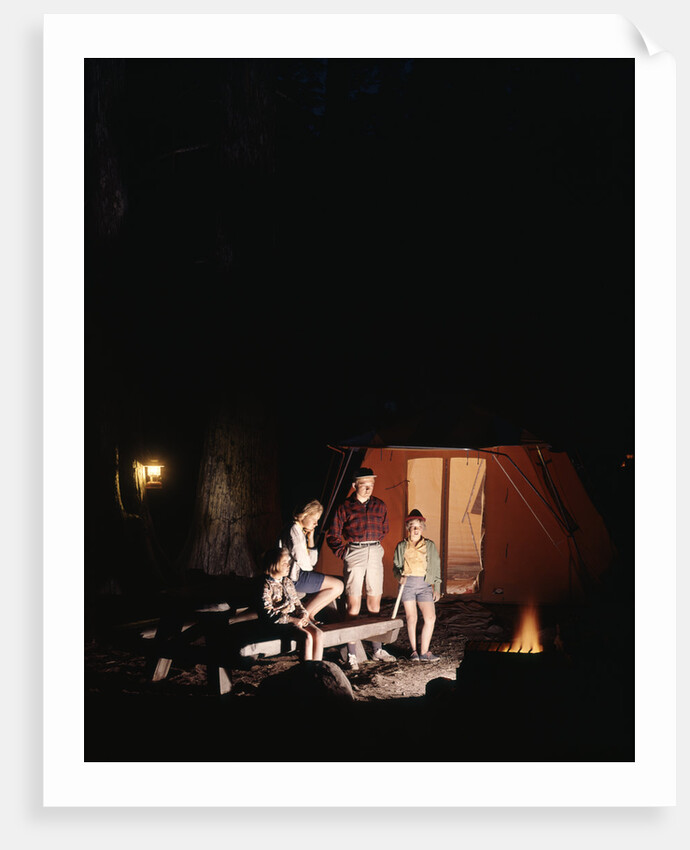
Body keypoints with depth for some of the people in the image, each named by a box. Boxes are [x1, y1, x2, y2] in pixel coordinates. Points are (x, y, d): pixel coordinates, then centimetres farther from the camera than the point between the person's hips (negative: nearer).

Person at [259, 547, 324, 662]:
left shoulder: (287, 581, 13)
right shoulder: (267, 586, -10)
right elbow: (268, 613, -15)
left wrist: (303, 613, -3)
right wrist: (292, 620, -19)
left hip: (296, 617, 7)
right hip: (280, 622, -7)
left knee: (318, 633, -16)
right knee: (307, 636, -28)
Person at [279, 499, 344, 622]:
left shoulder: (302, 532, 18)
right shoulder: (295, 530, -14)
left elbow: (312, 561, 15)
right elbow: (302, 561, -16)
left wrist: (310, 538, 6)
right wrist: (310, 570, 6)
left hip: (300, 575, 10)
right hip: (295, 577, -10)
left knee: (339, 582, 12)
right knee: (337, 586, -10)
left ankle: (308, 614, 4)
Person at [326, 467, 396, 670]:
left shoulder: (379, 506, 9)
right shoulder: (345, 507, -2)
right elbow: (332, 536, 3)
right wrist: (343, 553, -3)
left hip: (375, 554, 4)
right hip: (354, 556, -4)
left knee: (374, 603, 10)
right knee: (354, 604, -6)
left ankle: (377, 650, 19)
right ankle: (351, 655, -4)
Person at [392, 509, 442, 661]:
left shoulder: (430, 545, 13)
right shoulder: (401, 546, 11)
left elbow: (436, 567, 13)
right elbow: (396, 566, 15)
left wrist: (437, 588, 7)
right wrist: (400, 575, -8)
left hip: (424, 584, 1)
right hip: (407, 584, -1)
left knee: (430, 617, -11)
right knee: (411, 618, -5)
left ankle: (424, 652, -3)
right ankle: (414, 651, 8)